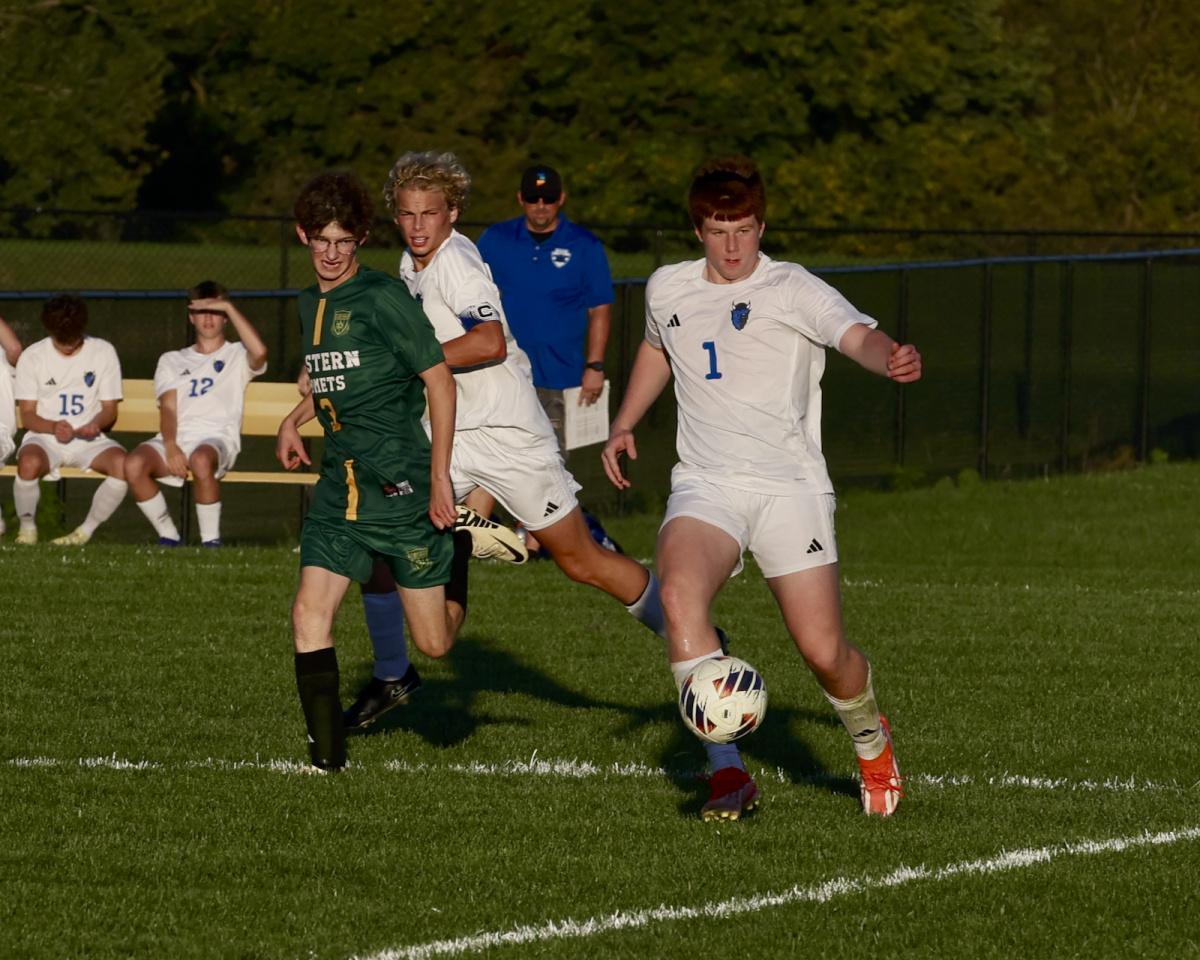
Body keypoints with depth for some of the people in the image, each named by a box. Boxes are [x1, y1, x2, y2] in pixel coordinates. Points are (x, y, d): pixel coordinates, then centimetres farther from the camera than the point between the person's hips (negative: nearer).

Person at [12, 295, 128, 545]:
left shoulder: (103, 353, 2)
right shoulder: (32, 357, 0)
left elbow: (110, 410, 6)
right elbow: (27, 416, 0)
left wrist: (97, 423, -18)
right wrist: (53, 427, -21)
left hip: (89, 440, 1)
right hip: (44, 438, -1)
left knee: (121, 463, -33)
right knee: (29, 463, -38)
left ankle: (86, 530, -15)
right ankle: (27, 526, -10)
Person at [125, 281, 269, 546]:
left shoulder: (237, 356, 17)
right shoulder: (172, 361, 25)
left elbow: (259, 351, -10)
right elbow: (168, 407, 9)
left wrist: (228, 307, -2)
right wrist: (170, 447, -12)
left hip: (218, 438, -3)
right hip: (177, 438, 3)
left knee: (201, 460, -41)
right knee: (134, 464, -30)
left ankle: (211, 541, -24)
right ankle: (168, 536, -13)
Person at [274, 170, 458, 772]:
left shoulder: (381, 297, -11)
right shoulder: (311, 304, 13)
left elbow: (439, 379, -12)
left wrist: (440, 479, -13)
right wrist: (297, 419, 15)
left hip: (402, 484, -6)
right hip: (340, 487, 6)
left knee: (434, 642, 1)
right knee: (310, 612, -14)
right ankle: (327, 753, -8)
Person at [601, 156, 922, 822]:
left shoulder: (791, 290, -6)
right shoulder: (667, 290, 9)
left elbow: (857, 335, -25)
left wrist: (891, 358, -46)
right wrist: (623, 425, 25)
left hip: (790, 486, -3)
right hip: (705, 485, 3)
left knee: (824, 652, -8)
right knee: (678, 592, -30)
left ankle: (870, 740, 30)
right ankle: (727, 773, -27)